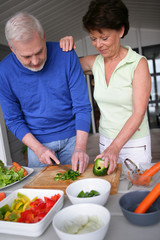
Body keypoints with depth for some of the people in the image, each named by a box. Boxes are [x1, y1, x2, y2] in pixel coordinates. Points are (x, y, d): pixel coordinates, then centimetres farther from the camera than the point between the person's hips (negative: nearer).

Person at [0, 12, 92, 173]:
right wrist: (38, 148, -17)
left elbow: (82, 107, -14)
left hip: (72, 136, 0)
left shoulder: (66, 55, -16)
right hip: (37, 141, 1)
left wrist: (80, 148, -22)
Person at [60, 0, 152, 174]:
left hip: (135, 143, -3)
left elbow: (139, 113, -18)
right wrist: (65, 46, -6)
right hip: (106, 141, 4)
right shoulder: (95, 62, 0)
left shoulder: (138, 63, -12)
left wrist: (115, 147, -25)